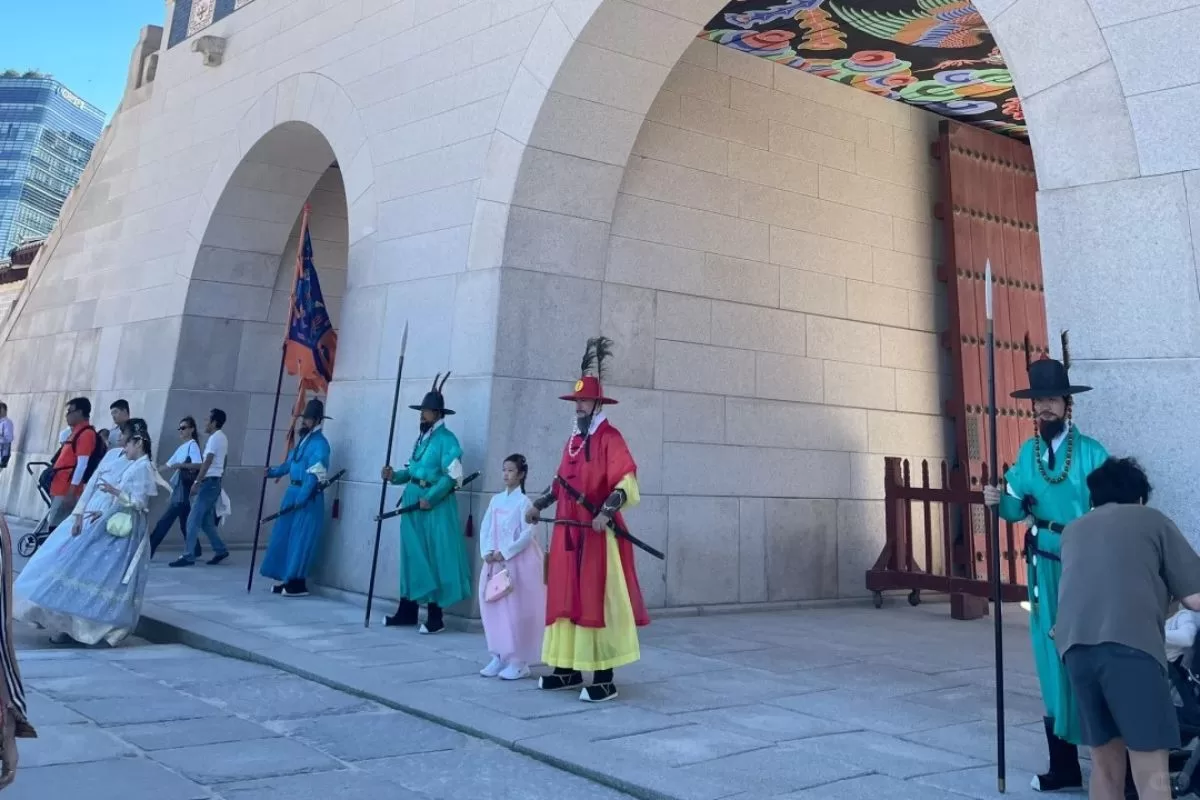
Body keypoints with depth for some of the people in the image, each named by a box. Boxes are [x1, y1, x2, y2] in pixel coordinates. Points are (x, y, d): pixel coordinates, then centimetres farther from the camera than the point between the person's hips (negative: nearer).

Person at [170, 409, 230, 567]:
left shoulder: (214, 438, -12)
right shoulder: (223, 438, 16)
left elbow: (207, 462, -19)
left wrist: (196, 482, -20)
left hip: (209, 482, -10)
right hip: (215, 482, 10)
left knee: (193, 520, -8)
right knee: (206, 520, 13)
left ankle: (188, 556, -8)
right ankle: (220, 549, 14)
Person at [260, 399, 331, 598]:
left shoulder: (320, 443, -14)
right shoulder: (303, 439, 15)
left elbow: (314, 475, -23)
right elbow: (290, 463, 25)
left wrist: (301, 498, -29)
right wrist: (272, 472, 19)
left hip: (308, 496, -9)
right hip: (293, 492, 9)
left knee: (301, 539, -6)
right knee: (284, 535, 12)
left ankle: (298, 583, -1)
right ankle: (285, 578, 20)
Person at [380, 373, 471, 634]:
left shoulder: (447, 439, -10)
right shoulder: (421, 438, 15)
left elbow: (452, 476, -18)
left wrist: (430, 498, -22)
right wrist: (395, 476, 2)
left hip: (434, 504, -9)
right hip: (412, 501, 9)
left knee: (434, 556, -4)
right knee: (412, 554, 13)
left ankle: (435, 616, 3)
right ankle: (407, 610, 23)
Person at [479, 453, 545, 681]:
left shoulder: (523, 502, -6)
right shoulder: (496, 500, 11)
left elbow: (527, 534, -13)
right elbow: (485, 528, 9)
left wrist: (505, 553, -16)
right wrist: (488, 552, -7)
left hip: (517, 562, -6)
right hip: (495, 561, 6)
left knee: (516, 611, -5)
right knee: (494, 609, 7)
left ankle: (519, 661, 3)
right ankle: (498, 657, 17)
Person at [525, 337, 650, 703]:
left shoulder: (610, 438, -10)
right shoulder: (573, 440, 15)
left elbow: (626, 482, -19)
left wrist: (606, 511, -31)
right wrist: (539, 504, 16)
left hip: (598, 533, -8)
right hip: (568, 533, 8)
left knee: (598, 600, -5)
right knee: (565, 598, 11)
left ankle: (605, 679, 2)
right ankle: (568, 668, 22)